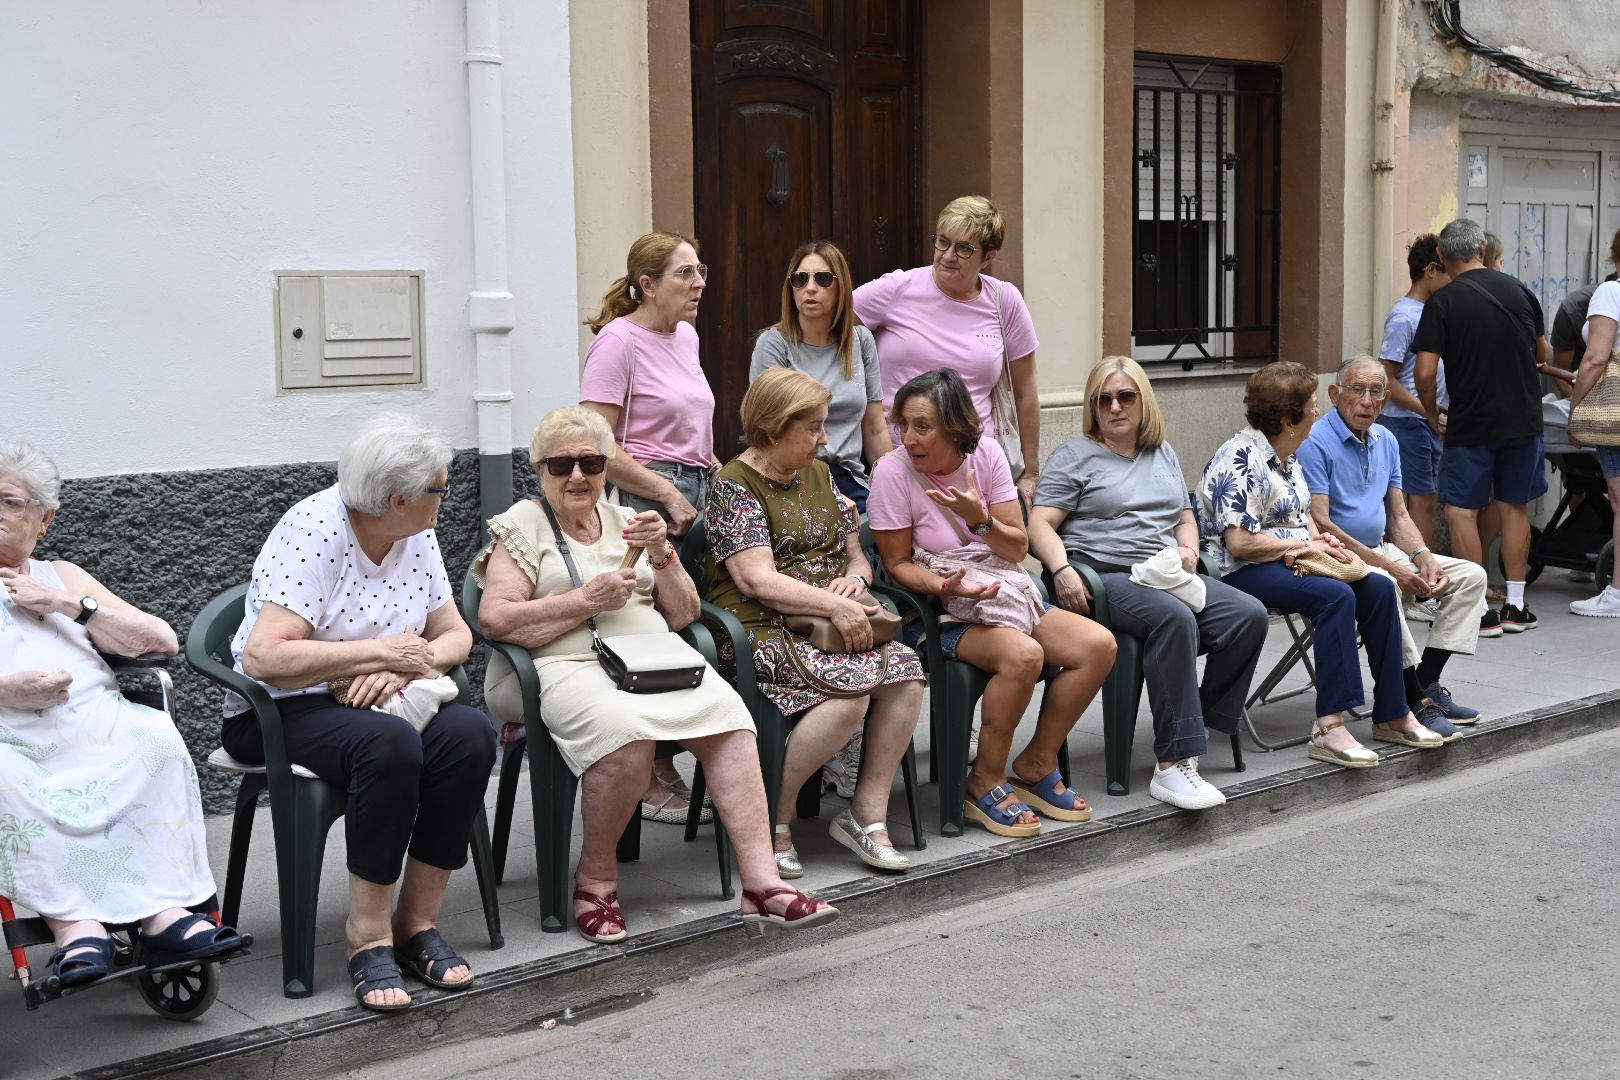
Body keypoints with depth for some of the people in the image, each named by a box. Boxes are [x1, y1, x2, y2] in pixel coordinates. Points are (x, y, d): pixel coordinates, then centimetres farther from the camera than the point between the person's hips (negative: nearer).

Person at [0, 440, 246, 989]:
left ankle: (164, 911, -38)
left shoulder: (61, 576, 31)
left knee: (154, 734, -30)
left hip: (94, 724, 2)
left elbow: (163, 641, 19)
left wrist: (67, 605, 8)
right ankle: (72, 921, -40)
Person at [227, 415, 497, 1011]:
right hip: (277, 713, -6)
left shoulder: (416, 538, 4)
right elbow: (263, 657, -28)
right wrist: (378, 651, -22)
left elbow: (455, 636, 8)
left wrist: (405, 665, -15)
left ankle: (418, 923, -13)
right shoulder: (313, 531, -19)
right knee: (389, 743, -36)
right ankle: (369, 936, -22)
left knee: (470, 733, -24)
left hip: (380, 700, 6)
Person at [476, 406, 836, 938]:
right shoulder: (521, 526, 10)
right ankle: (596, 877, -16)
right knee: (625, 729, -37)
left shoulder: (627, 523, 23)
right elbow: (495, 618, -6)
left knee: (727, 712, -26)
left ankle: (761, 880, -30)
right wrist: (588, 600, -10)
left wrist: (661, 554, 0)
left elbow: (683, 615, 18)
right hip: (568, 665, -4)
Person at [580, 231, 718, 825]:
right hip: (645, 501, -8)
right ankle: (648, 784, 5)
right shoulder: (619, 341, -10)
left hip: (693, 496, 8)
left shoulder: (686, 336, 15)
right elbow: (598, 447, -16)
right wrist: (669, 495, -15)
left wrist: (718, 478, 15)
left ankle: (664, 771, 16)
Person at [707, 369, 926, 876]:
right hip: (762, 631, -7)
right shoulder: (735, 485, -4)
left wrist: (856, 577, -3)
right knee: (851, 686, -32)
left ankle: (867, 813, -15)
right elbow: (757, 579, -16)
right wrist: (833, 605, -25)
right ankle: (775, 816, -15)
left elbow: (856, 553, 21)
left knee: (904, 668, -21)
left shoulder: (818, 474, 19)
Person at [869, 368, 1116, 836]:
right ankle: (985, 782, -12)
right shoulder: (893, 471, -13)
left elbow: (1018, 548, 0)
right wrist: (945, 586, -26)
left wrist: (978, 518, -19)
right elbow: (898, 564, -8)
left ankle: (1035, 767, 3)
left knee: (1099, 645, -13)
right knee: (1022, 654, -33)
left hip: (1005, 592, 6)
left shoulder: (986, 453, -2)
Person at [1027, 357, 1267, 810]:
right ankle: (1172, 766, -39)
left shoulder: (1164, 453, 25)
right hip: (1103, 576, -6)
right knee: (1174, 617, -36)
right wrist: (1062, 571, -20)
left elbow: (1185, 517, 29)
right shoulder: (1074, 457, 6)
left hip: (1165, 576, 6)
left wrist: (1188, 548, 6)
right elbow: (1040, 524, -3)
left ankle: (1200, 721, -9)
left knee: (1250, 614, -18)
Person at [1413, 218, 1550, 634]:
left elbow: (1425, 373, -15)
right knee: (1515, 507, 13)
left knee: (1461, 510, 1)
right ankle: (1515, 605, 17)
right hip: (1524, 419, 5)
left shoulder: (1443, 303, -10)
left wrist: (1432, 414, 2)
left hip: (1471, 424, -5)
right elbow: (1542, 354, 16)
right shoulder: (1518, 290, 4)